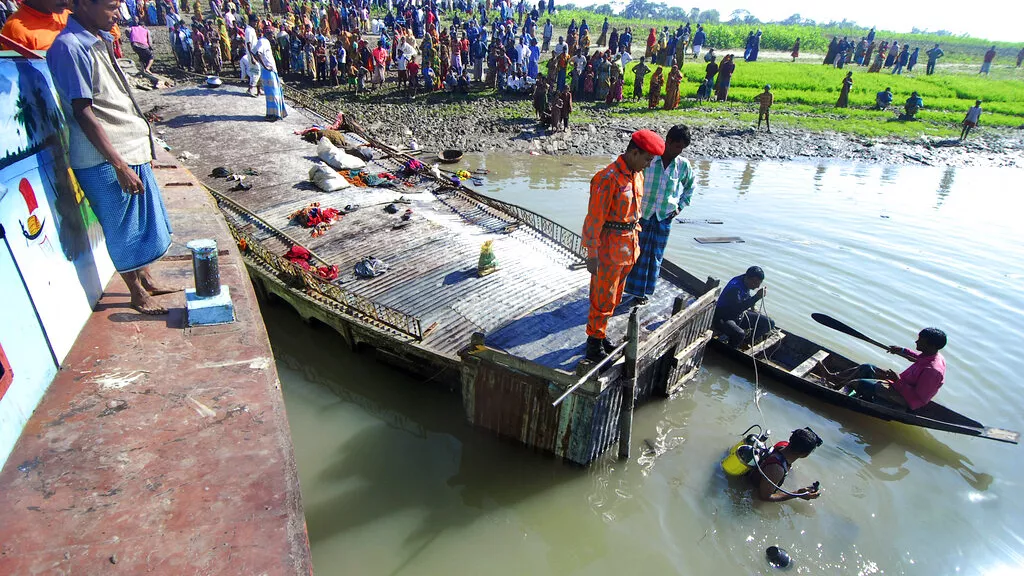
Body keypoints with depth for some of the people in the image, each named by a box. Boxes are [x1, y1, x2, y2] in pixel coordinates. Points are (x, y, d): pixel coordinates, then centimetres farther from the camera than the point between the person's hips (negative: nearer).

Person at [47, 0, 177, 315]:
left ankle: (147, 281, 33)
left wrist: (144, 146, 19)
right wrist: (118, 164, -21)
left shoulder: (100, 40, 12)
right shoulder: (69, 47, -16)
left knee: (146, 222, 18)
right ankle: (138, 294, 18)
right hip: (106, 160, -9)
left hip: (132, 150, 9)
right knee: (125, 229, 3)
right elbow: (83, 113, -19)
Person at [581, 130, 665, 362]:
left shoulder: (637, 175, 7)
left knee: (613, 297, 19)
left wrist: (634, 243, 19)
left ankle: (600, 335, 35)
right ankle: (594, 343, 18)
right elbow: (594, 220, -21)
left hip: (628, 245, 9)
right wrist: (592, 254, -20)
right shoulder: (608, 179, -21)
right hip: (609, 247, -9)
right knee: (603, 297, 3)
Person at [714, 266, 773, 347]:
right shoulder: (735, 287, -28)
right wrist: (757, 297, -34)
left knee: (769, 323, 3)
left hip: (739, 316, 9)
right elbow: (738, 308, -34)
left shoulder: (746, 283, -1)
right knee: (739, 334, -39)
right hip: (723, 318, -9)